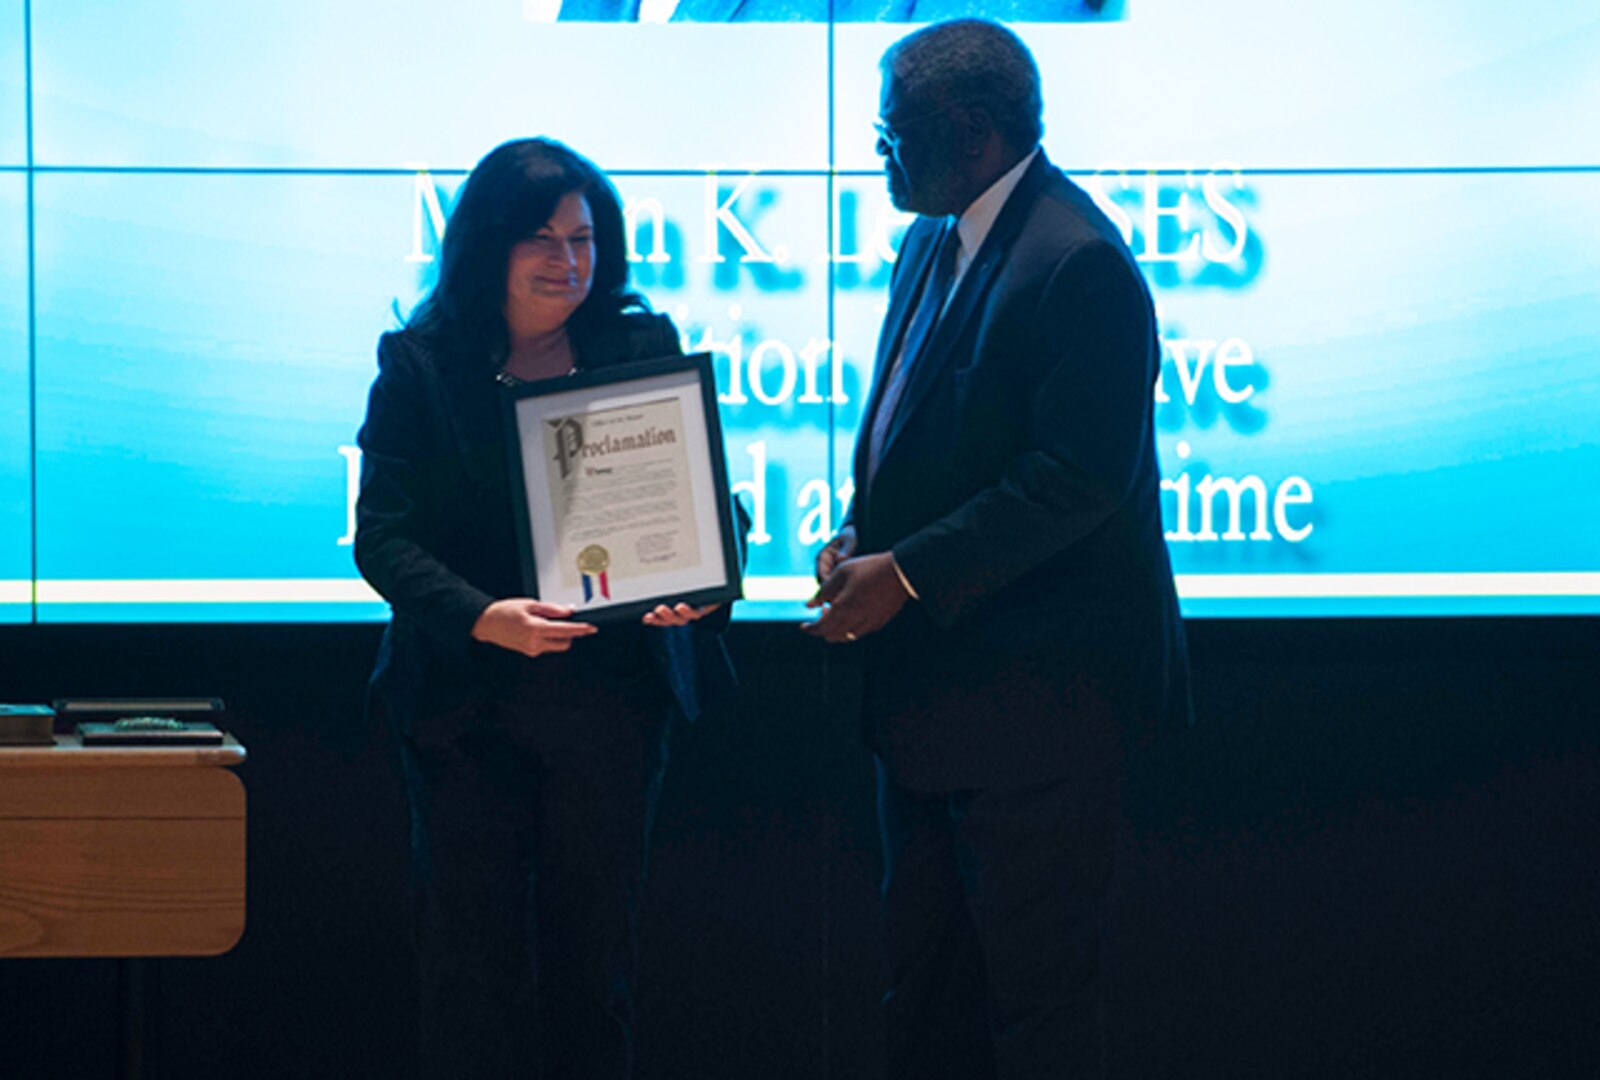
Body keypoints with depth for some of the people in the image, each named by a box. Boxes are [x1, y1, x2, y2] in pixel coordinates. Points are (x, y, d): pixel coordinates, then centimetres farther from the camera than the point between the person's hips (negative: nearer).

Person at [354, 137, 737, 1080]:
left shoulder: (645, 349, 6)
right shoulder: (419, 365, 0)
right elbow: (384, 536, -7)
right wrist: (481, 617, -25)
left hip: (614, 693, 2)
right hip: (468, 698, -1)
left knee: (595, 946, 8)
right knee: (472, 952, 1)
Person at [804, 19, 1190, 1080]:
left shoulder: (1079, 264, -18)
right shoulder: (933, 245, 13)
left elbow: (1078, 477, -23)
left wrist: (908, 574, -21)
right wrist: (862, 533, 2)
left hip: (1032, 692, -10)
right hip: (928, 676, 10)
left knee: (1031, 980, -2)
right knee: (927, 974, 17)